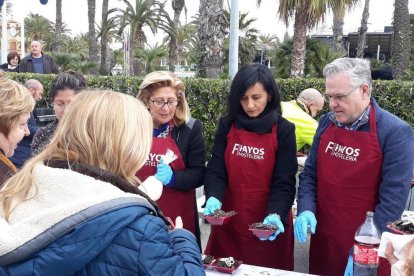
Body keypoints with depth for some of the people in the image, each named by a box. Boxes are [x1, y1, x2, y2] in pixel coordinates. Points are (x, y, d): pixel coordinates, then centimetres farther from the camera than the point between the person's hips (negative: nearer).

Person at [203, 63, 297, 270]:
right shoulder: (226, 126, 1)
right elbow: (216, 170, -3)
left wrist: (276, 215, -26)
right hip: (228, 221, 2)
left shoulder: (283, 130, -5)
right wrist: (213, 198, -22)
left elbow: (284, 182, -9)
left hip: (267, 224, -2)